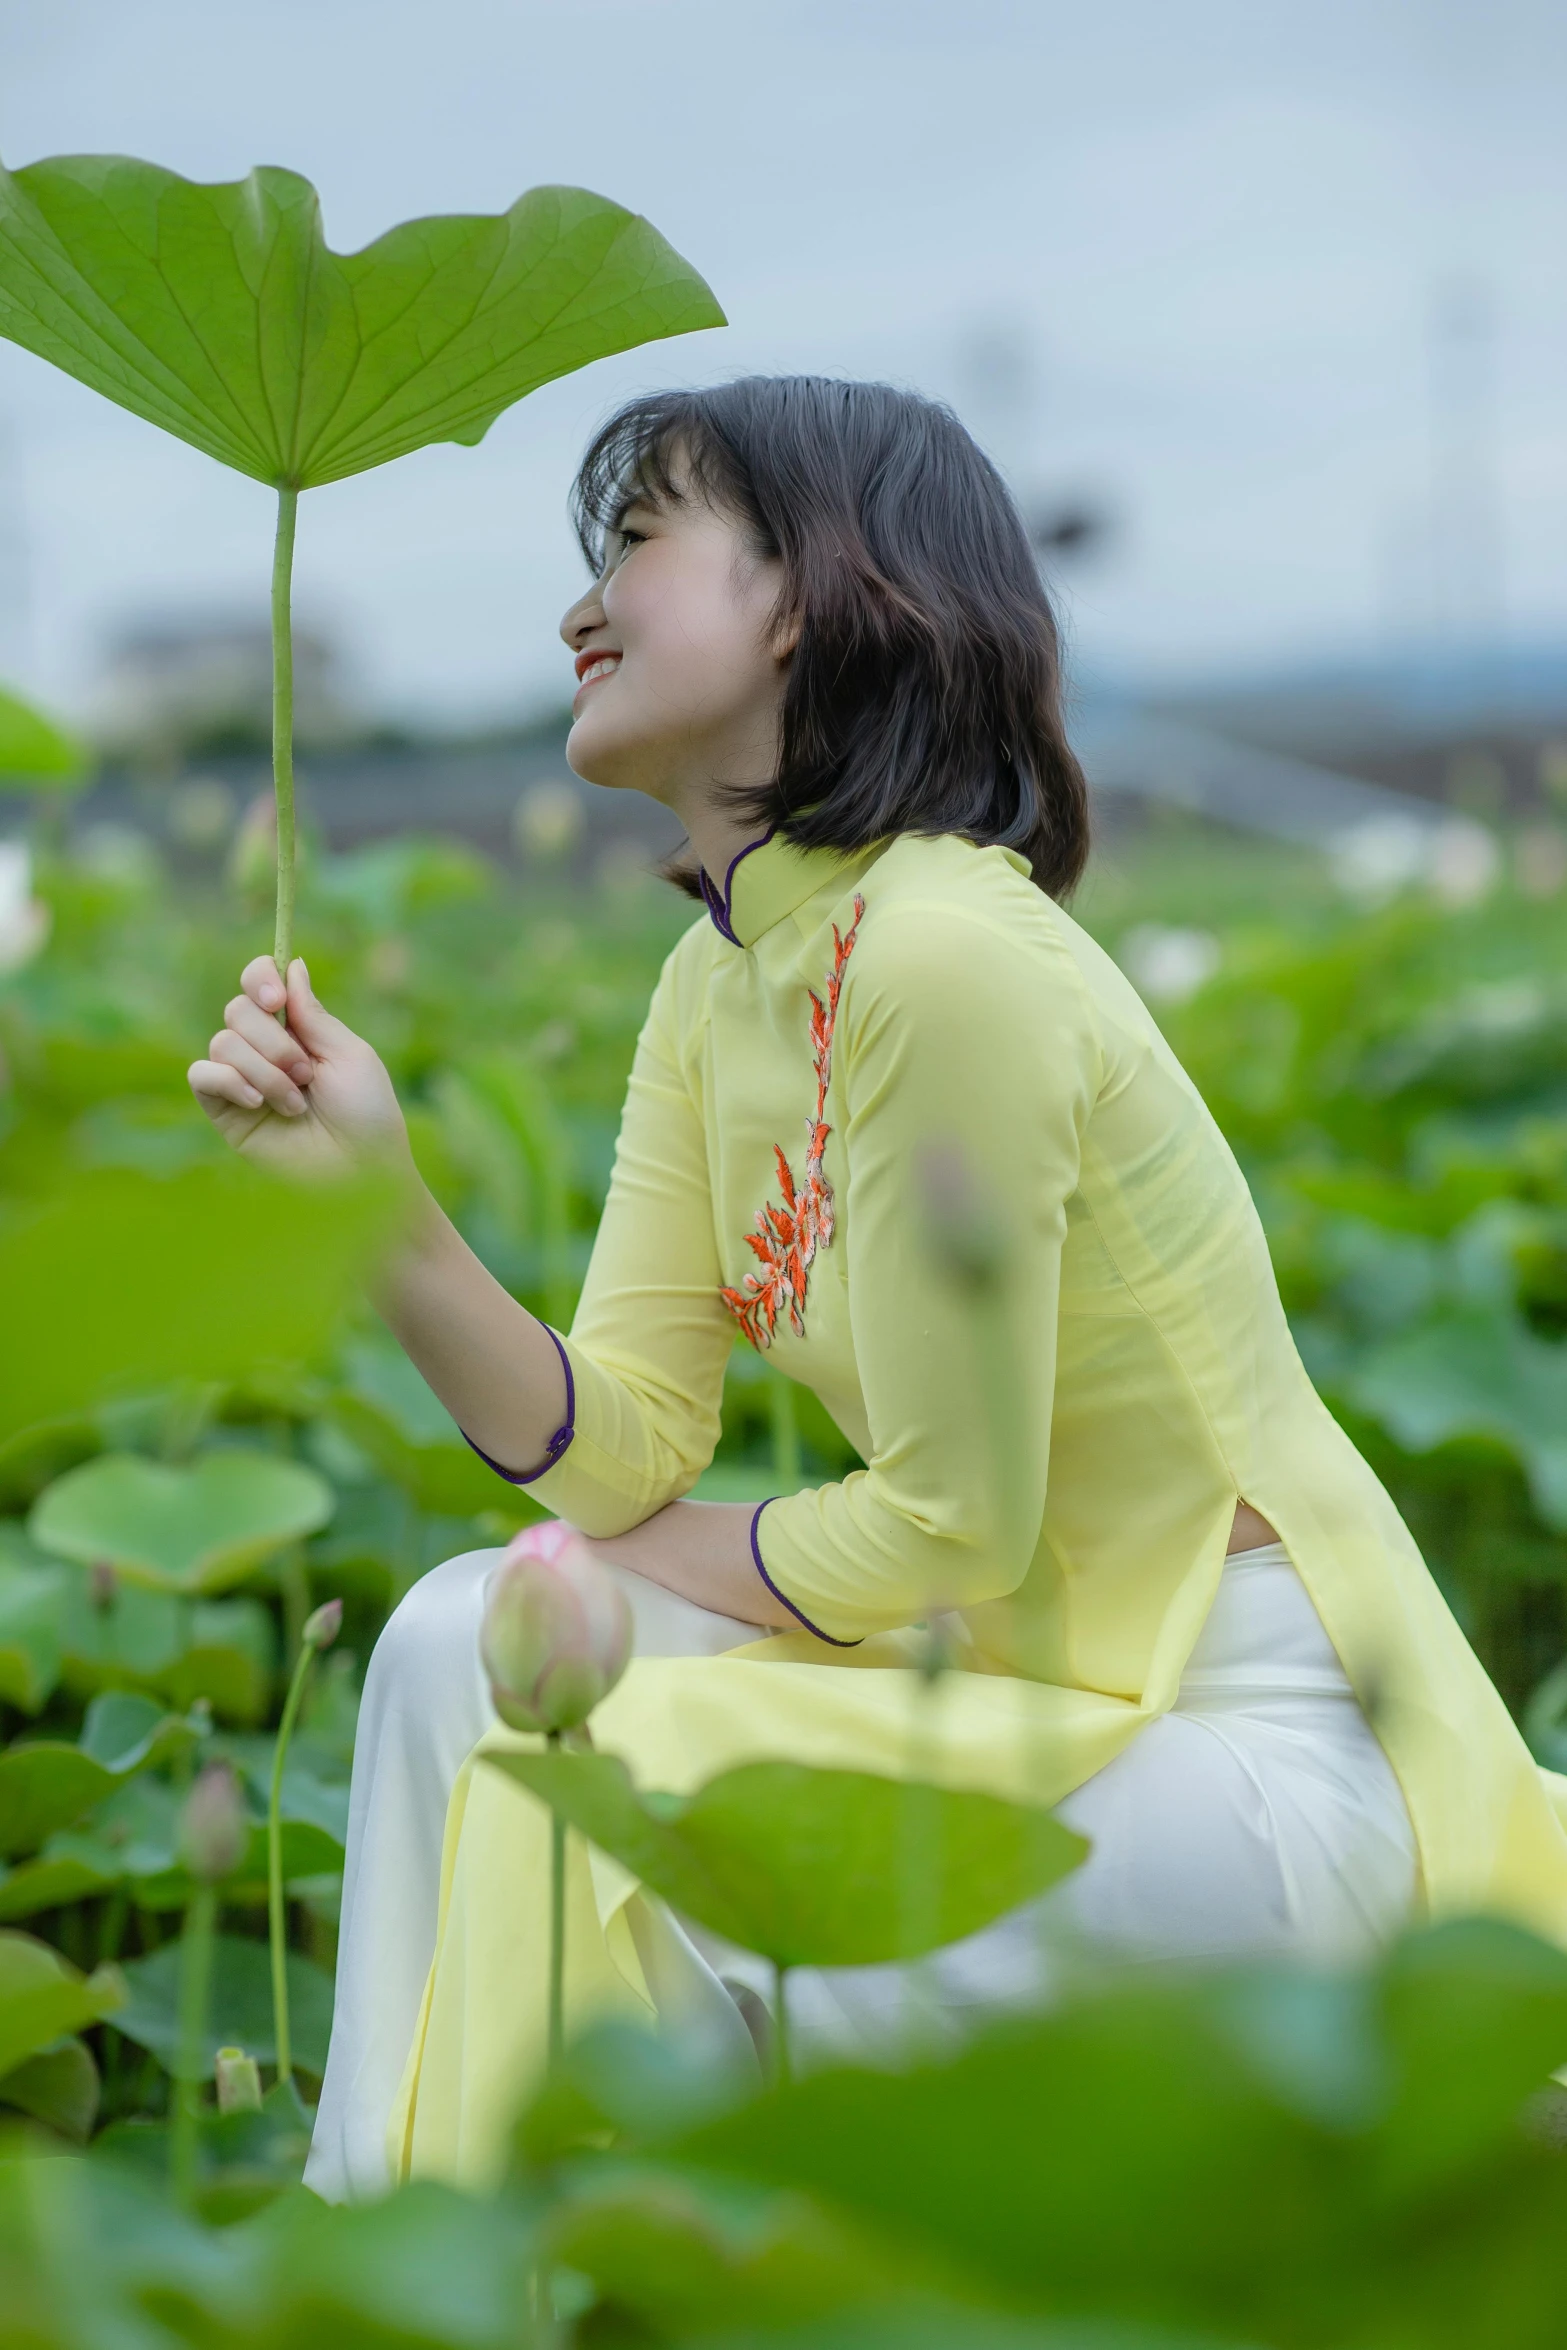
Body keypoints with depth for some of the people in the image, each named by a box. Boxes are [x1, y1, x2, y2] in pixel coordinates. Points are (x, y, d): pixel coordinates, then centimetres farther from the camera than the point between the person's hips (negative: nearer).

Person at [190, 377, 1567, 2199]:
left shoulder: (943, 957, -24)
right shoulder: (722, 976, 5)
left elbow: (951, 1522, -20)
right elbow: (621, 1445, 0)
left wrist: (636, 1559, -4)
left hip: (1266, 1741, -8)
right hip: (1045, 1674, 9)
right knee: (461, 1651, -2)